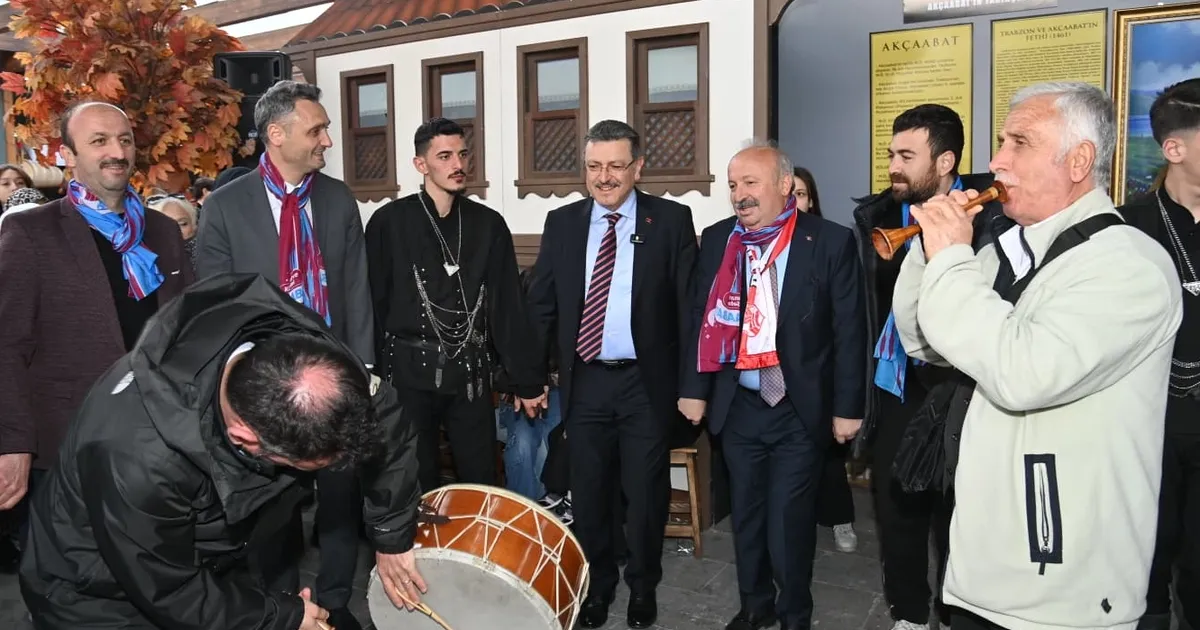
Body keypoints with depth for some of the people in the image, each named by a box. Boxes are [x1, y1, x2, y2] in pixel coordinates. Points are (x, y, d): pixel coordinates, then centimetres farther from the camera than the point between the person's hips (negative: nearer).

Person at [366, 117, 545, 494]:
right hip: (410, 370, -2)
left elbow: (509, 306, 4)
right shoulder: (389, 222, -2)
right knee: (416, 484, 10)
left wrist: (527, 379, 2)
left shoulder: (488, 224, 4)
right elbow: (374, 304, -1)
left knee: (482, 481, 9)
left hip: (470, 371, 2)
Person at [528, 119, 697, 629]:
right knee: (588, 491, 14)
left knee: (645, 492, 11)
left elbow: (689, 306, -5)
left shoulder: (671, 221, -4)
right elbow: (541, 304, 6)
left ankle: (643, 586, 34)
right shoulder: (562, 222, 4)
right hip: (584, 382, 2)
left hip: (647, 383, -2)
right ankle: (596, 584, 36)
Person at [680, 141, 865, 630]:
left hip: (800, 409, -3)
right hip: (737, 406, 4)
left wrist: (847, 406, -7)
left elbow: (849, 331, -7)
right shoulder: (715, 240, 1)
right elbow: (700, 320, 6)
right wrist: (694, 389, 4)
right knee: (746, 513, 17)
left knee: (789, 520, 4)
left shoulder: (831, 242, -9)